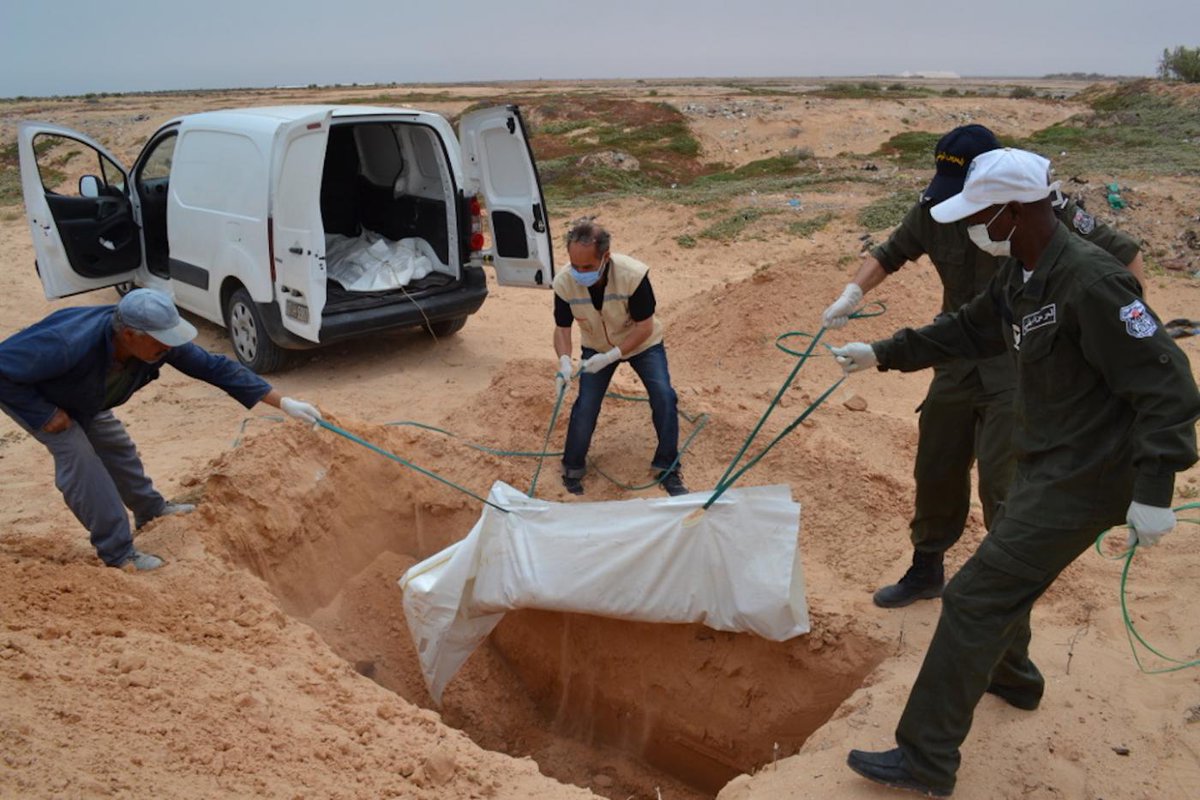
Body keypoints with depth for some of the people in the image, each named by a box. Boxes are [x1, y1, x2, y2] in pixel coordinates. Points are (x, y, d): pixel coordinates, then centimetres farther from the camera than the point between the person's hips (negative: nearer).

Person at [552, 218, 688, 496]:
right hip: (596, 347, 2)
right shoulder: (564, 282, -27)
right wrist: (564, 360, -33)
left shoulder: (634, 274, -36)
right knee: (585, 406, -10)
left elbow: (645, 327, -26)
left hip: (642, 343, -1)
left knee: (663, 397, -17)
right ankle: (572, 468, 15)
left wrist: (611, 356, -34)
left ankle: (668, 469, 1)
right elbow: (562, 328, -14)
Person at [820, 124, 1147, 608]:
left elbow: (1124, 257, -8)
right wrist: (853, 293, -7)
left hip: (1021, 365, -5)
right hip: (958, 361, 5)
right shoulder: (933, 209, -7)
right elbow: (890, 253, 9)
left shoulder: (1042, 208, -18)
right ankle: (927, 569, 33)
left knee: (999, 478, -10)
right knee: (935, 471, 12)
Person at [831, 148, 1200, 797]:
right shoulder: (1019, 275, 4)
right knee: (1005, 570, 29)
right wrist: (883, 354, 17)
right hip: (1045, 465, 10)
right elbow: (967, 331, 20)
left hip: (1081, 480, -10)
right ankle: (1010, 676, 56)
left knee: (975, 598, -7)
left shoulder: (1090, 282, -25)